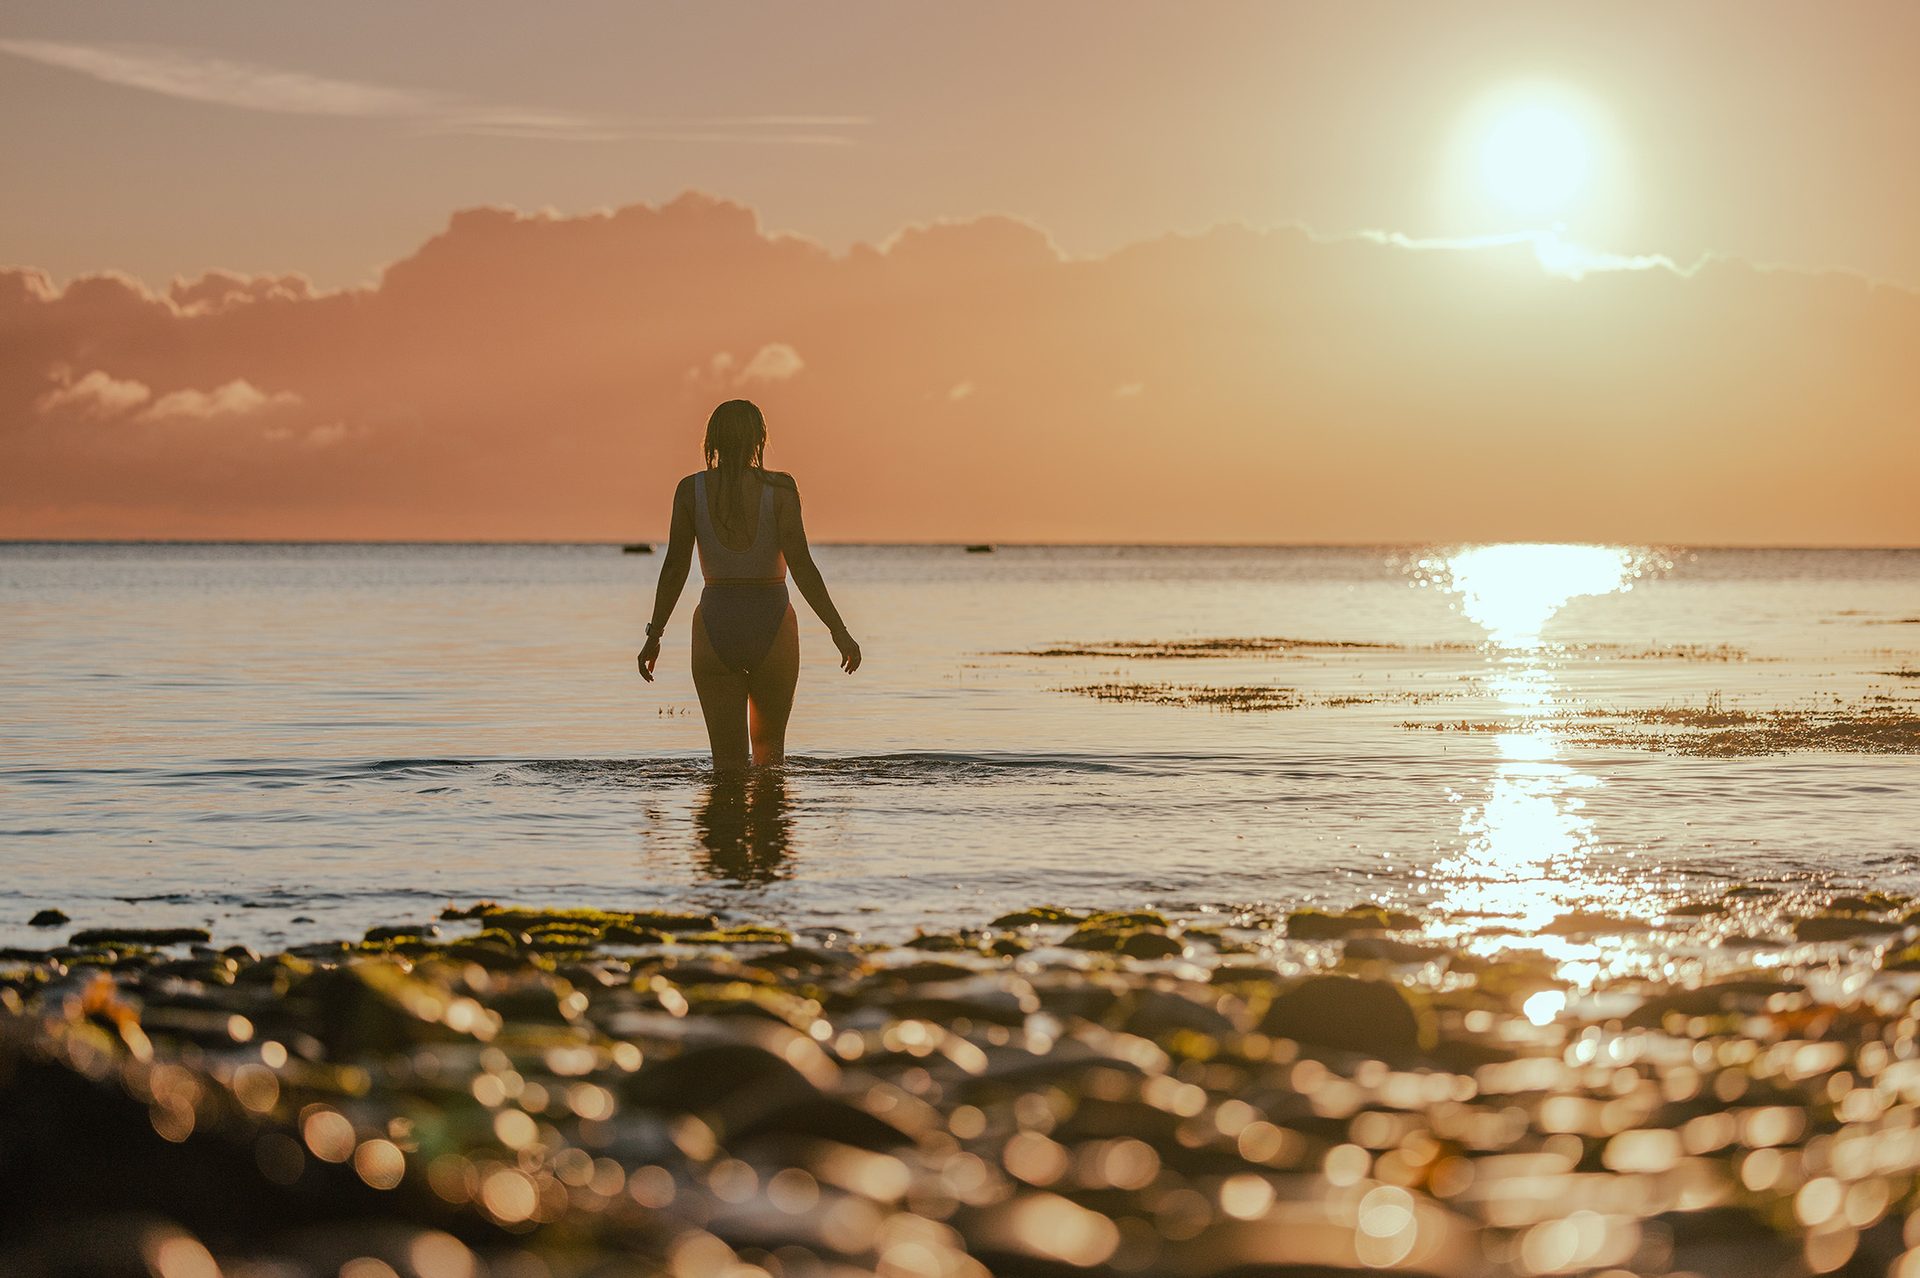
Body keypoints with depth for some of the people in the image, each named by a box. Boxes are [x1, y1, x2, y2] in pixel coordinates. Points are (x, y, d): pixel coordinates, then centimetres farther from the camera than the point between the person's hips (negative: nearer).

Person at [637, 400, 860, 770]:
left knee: (728, 757, 3)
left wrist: (654, 635, 9)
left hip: (715, 625, 1)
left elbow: (675, 566, 0)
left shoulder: (691, 489, -2)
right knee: (769, 745, 21)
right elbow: (800, 564, -13)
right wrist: (839, 631, -8)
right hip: (772, 628, -1)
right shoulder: (779, 488, -7)